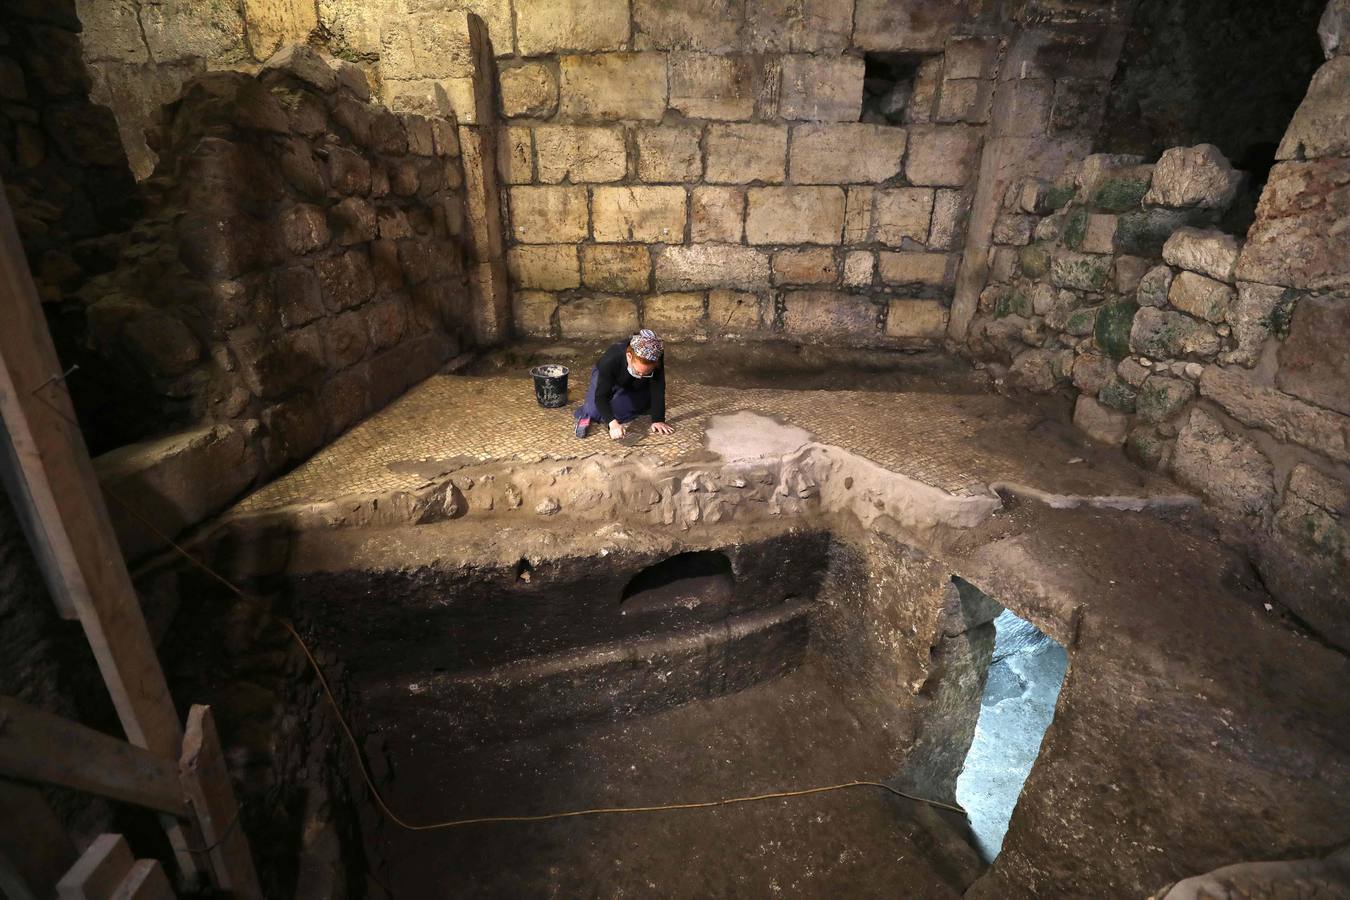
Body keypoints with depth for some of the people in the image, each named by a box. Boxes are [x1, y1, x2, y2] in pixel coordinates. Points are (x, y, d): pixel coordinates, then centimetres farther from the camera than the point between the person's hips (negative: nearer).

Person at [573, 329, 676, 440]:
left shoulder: (657, 360, -39)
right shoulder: (610, 360, -42)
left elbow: (658, 390, -32)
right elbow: (601, 396, -42)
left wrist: (658, 420, -38)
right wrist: (613, 423, -55)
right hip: (605, 377, -3)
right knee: (593, 409, -26)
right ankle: (586, 415, 5)